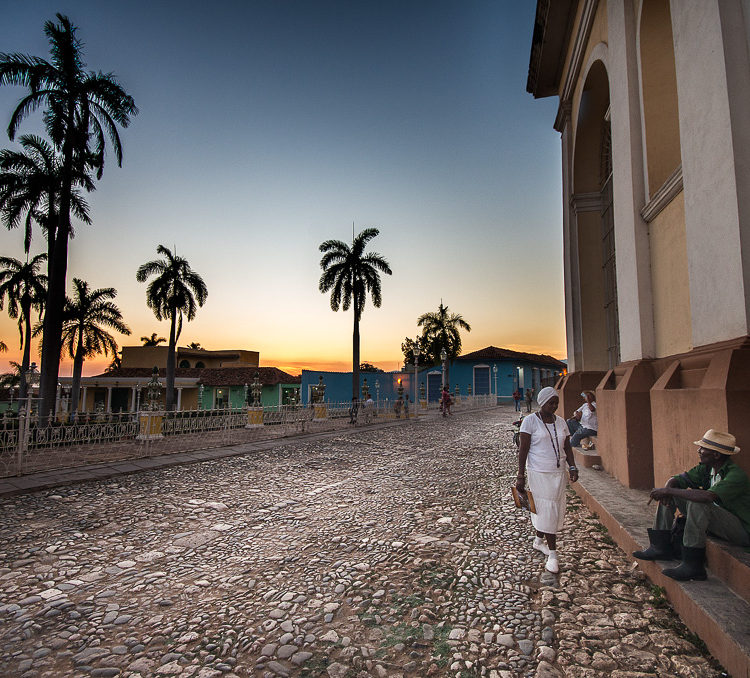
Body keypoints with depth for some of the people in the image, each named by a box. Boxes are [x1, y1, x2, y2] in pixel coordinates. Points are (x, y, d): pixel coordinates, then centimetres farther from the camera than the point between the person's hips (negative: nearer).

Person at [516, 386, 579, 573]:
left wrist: (572, 467, -2)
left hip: (558, 473, 5)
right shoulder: (530, 421, -9)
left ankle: (539, 540, 34)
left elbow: (567, 447, 13)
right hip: (539, 473, -5)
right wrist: (520, 476, -13)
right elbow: (523, 449, -10)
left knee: (543, 509, 13)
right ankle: (553, 554, 5)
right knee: (547, 510, -4)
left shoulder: (561, 422, 8)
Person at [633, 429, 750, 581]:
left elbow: (707, 496, -40)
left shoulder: (736, 475, -25)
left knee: (697, 505, -35)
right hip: (715, 521, 8)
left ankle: (693, 566, -26)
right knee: (668, 496, 1)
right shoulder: (706, 468, 0)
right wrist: (666, 490, -19)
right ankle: (661, 547, 4)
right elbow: (676, 480, 6)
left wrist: (667, 490, -33)